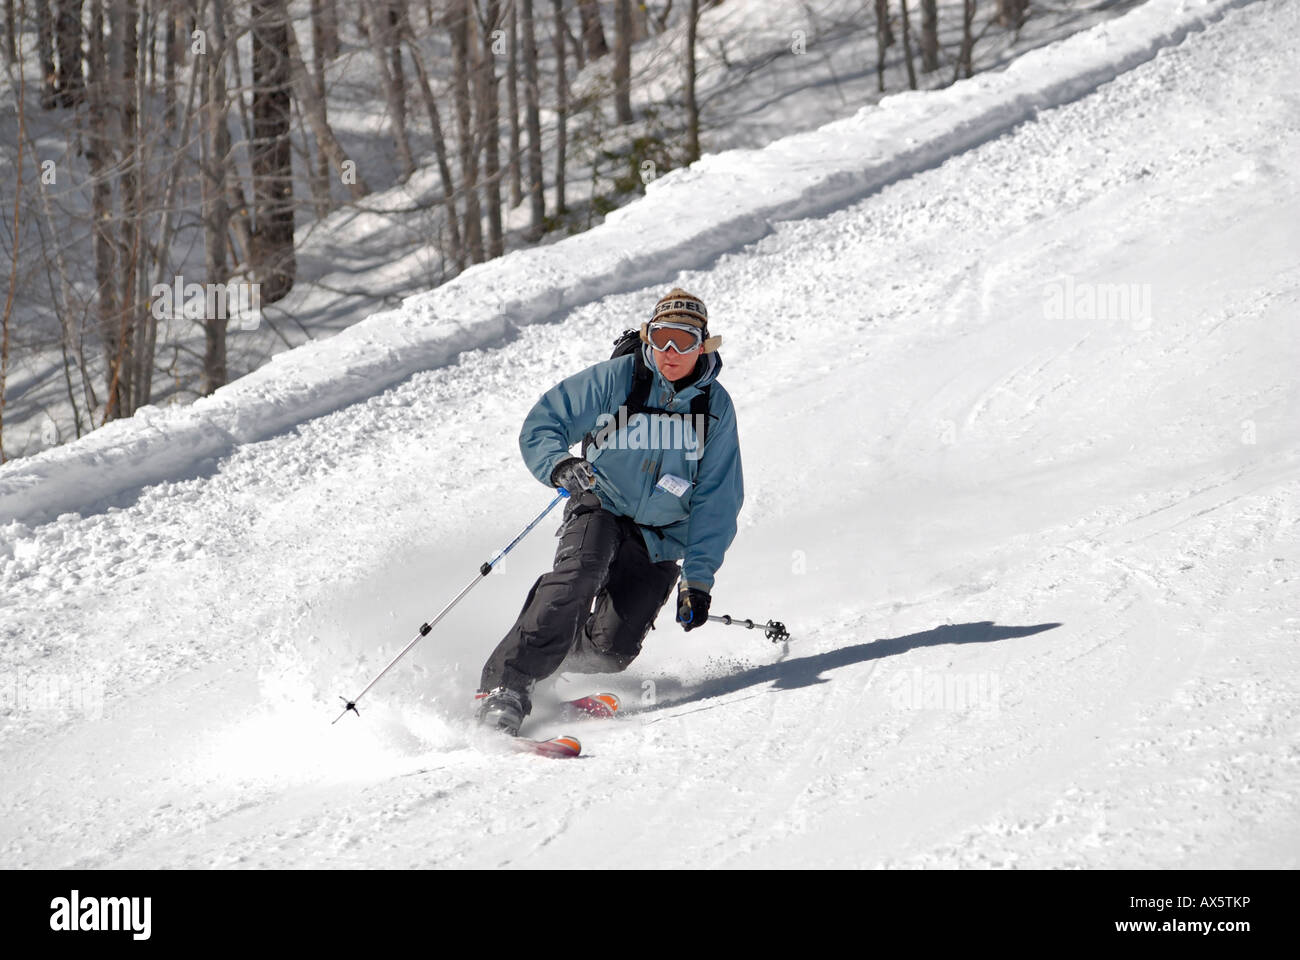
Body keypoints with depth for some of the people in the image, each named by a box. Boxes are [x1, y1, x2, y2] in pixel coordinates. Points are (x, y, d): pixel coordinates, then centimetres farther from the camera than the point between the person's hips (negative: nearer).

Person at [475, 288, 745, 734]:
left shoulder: (715, 405, -3)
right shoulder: (615, 379, -9)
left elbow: (717, 499, -2)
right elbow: (540, 427, -9)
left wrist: (699, 576, -10)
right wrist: (559, 465, -32)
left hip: (661, 538, 2)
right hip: (601, 508, -2)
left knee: (613, 649, -12)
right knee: (578, 575, -34)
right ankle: (506, 686, -37)